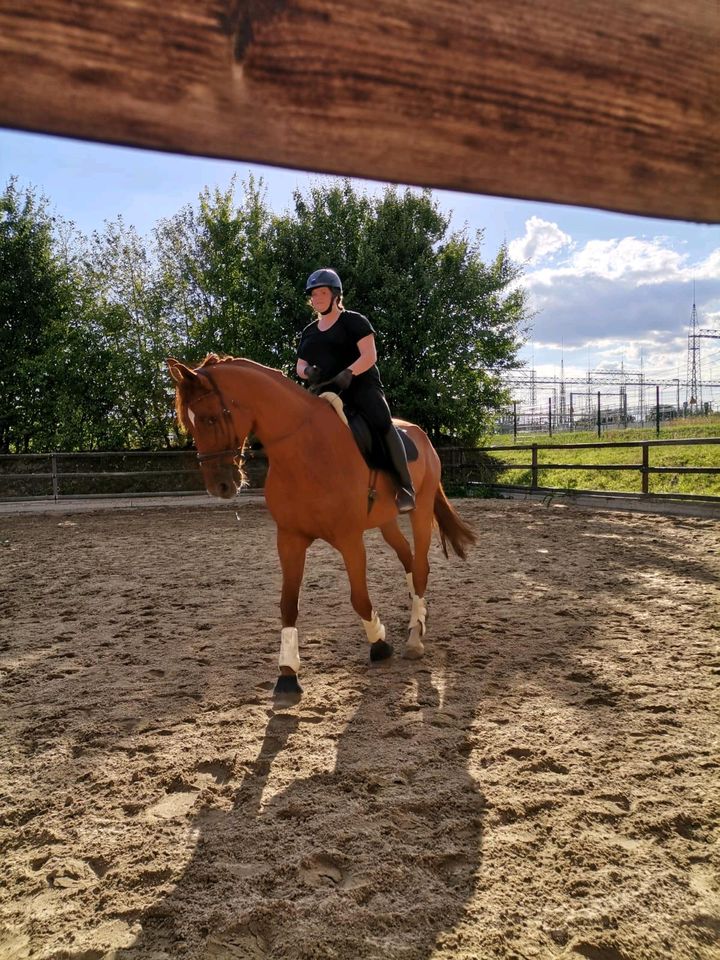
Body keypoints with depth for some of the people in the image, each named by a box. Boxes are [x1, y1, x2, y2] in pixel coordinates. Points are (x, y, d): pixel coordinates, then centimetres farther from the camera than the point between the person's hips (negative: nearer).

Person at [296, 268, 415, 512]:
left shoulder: (354, 321, 3)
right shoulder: (308, 332, 21)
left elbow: (370, 356, -8)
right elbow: (300, 366, 18)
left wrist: (348, 373, -26)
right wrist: (307, 371, -8)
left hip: (360, 386, -6)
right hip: (324, 392, 6)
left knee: (382, 423, -29)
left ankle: (406, 487, -28)